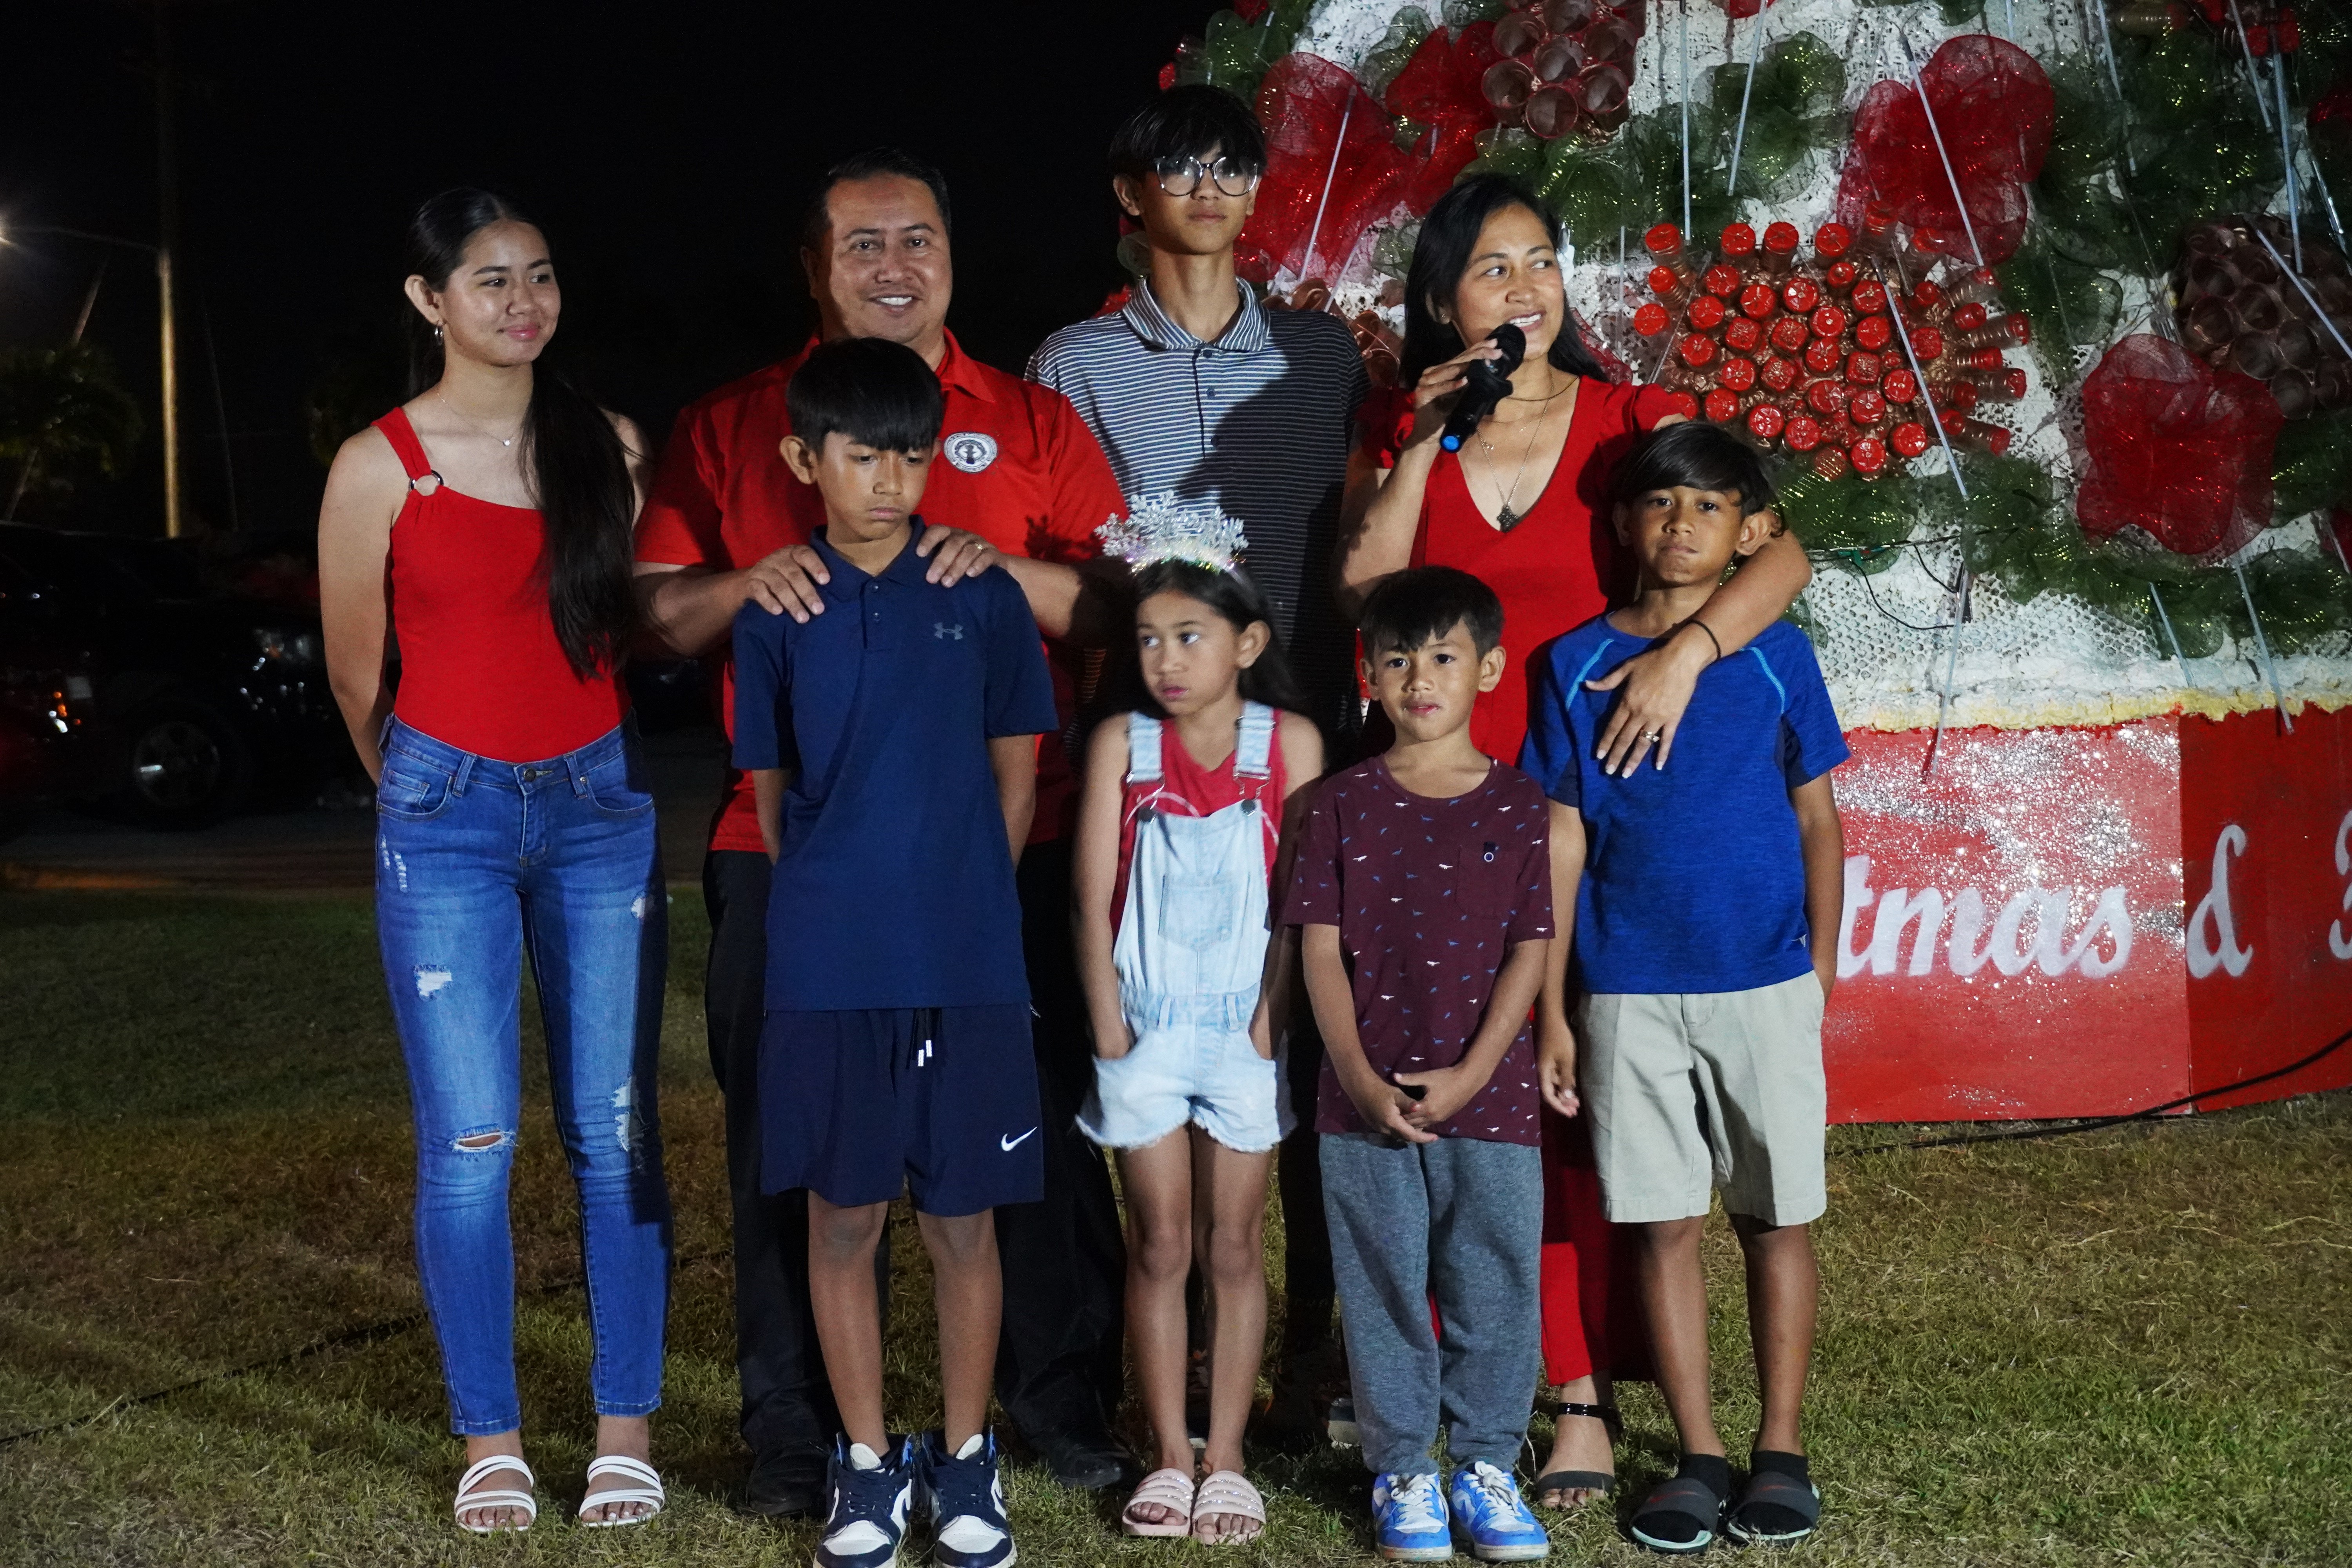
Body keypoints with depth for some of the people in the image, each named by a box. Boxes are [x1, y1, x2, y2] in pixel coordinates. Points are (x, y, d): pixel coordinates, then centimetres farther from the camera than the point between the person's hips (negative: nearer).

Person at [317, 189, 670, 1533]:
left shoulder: (610, 447, 4)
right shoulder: (380, 467, -4)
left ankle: (627, 1433, 12)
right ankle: (491, 1441, 12)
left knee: (616, 1133, 2)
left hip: (601, 805, 2)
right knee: (470, 1143, -1)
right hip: (448, 823, -2)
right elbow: (360, 675, 7)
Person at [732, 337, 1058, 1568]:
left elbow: (1015, 776, 7)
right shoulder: (776, 613, 2)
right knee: (842, 1220, 8)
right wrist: (835, 904, 4)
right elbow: (769, 797, 8)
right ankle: (867, 1463, 23)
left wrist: (961, 900, 4)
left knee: (961, 1221, 7)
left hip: (967, 965, 0)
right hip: (827, 969, 1)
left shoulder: (981, 596, 1)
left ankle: (964, 1459, 23)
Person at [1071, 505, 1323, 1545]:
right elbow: (1094, 898, -2)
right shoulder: (1122, 742, 0)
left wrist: (1269, 1022, -11)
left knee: (1234, 1245, 6)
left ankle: (1225, 1461, 13)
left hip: (1243, 1029, -1)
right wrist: (1108, 1029, -7)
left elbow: (1300, 901, -5)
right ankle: (1170, 1459, 14)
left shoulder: (1290, 743, -3)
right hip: (1146, 1028, 1)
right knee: (1160, 1244, 6)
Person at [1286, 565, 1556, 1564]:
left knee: (1496, 1287, 6)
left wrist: (1470, 1075, -12)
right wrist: (1361, 1079, -11)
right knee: (1386, 1292, 8)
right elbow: (1322, 951, -1)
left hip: (1491, 1097, 0)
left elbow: (1529, 951, -2)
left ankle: (1487, 1467, 22)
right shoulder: (1344, 804, 2)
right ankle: (1402, 1472, 21)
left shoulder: (1517, 805, 1)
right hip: (1367, 1099, 0)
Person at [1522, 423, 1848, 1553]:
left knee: (1777, 1217, 6)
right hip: (1629, 990, 0)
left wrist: (1820, 975, 3)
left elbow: (1817, 823, 7)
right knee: (1663, 1223, 5)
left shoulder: (1776, 654, 2)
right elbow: (1561, 845, 3)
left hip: (1764, 983, 0)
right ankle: (1698, 1451, 16)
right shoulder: (1576, 664, 2)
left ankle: (1780, 1447, 19)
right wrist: (1553, 1012, 2)